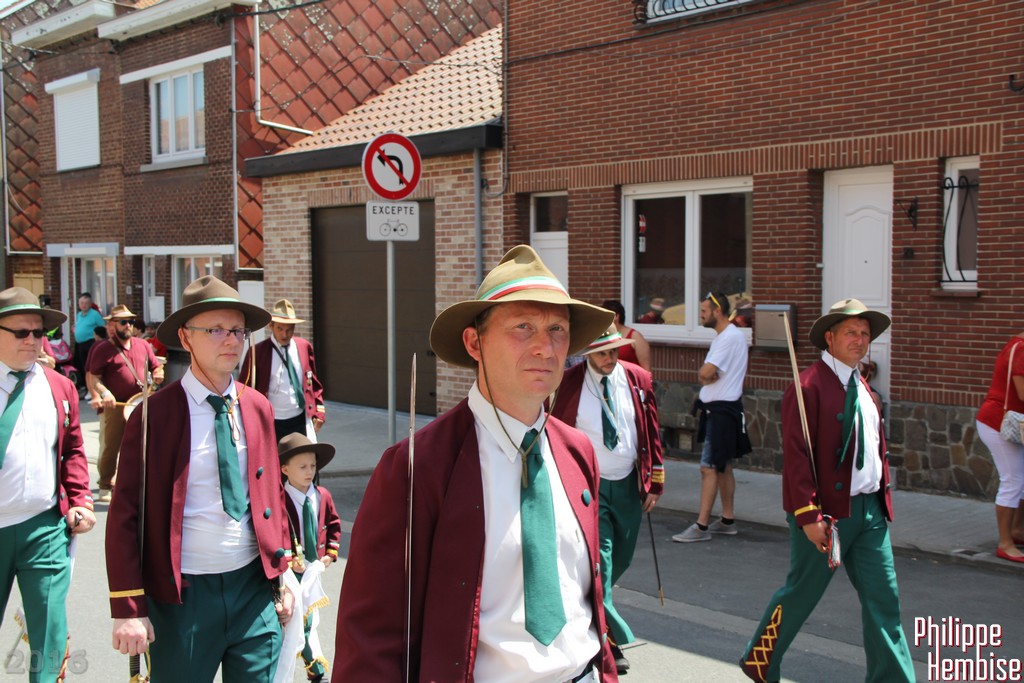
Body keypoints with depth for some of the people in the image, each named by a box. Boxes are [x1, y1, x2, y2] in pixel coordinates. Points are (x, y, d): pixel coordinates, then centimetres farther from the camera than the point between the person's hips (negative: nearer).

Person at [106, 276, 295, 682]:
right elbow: (124, 515, -8)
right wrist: (129, 609, -11)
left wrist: (282, 576, 9)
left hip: (254, 586, 4)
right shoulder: (153, 415, -9)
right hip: (182, 595, -3)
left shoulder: (258, 409, 4)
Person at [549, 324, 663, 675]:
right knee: (599, 561, -7)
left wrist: (655, 483, 4)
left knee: (620, 560, 15)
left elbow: (651, 433, 6)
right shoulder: (569, 383, -10)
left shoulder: (639, 379, 0)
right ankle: (609, 641, 2)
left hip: (628, 485, 4)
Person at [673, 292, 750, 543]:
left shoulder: (731, 337, -17)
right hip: (717, 409, 11)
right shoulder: (722, 336, 16)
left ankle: (701, 526, -7)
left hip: (722, 411, -11)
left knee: (709, 468, -9)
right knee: (723, 466, 15)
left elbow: (706, 372, -23)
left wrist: (703, 373, -1)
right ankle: (728, 520, 24)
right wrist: (705, 375, -7)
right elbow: (706, 374, 15)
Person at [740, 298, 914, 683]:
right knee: (801, 593, 8)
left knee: (883, 600, 6)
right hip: (827, 511, -7)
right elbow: (796, 455, -19)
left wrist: (881, 498, 13)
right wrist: (808, 515, -22)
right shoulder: (810, 387, -14)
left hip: (869, 509, 7)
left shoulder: (862, 387, 13)